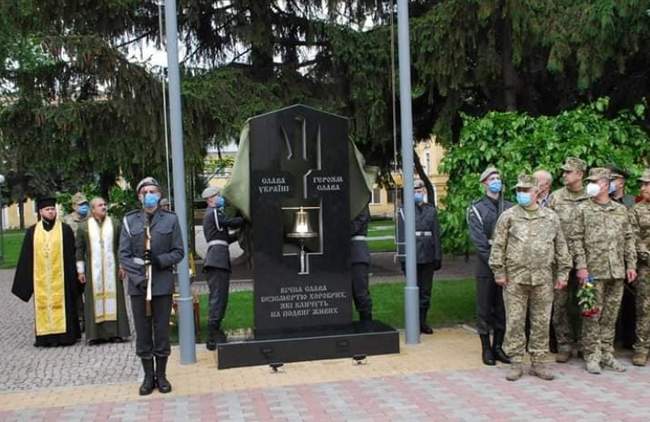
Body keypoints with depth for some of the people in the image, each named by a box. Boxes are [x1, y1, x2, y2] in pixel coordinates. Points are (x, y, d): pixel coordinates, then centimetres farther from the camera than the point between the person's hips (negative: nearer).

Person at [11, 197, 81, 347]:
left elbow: (71, 255, 1)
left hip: (60, 276, -2)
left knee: (61, 303, 0)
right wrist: (25, 279, 6)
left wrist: (72, 276, -4)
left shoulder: (65, 229, 3)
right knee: (43, 305, 4)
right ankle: (45, 336, 9)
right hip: (40, 278, 2)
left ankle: (64, 335, 5)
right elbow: (26, 257, 10)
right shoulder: (32, 231, 9)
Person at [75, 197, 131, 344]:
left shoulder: (115, 224, 6)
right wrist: (80, 271, 0)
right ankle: (95, 334, 5)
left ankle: (115, 332, 7)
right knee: (94, 300, 0)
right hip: (93, 270, 0)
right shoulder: (83, 227, 4)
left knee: (112, 297, 1)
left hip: (112, 269, 1)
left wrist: (122, 266, 1)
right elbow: (79, 249, 4)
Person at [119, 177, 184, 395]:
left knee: (162, 330, 6)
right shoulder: (129, 221, 5)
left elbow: (178, 252, 3)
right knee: (142, 332, 6)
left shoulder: (170, 219, 4)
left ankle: (161, 375, 19)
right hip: (137, 284, 1)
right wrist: (137, 277, -11)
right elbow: (123, 254, 1)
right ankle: (148, 376, 18)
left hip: (162, 284, 0)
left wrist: (160, 260, -15)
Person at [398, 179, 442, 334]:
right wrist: (403, 258, -7)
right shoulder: (404, 211, 0)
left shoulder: (431, 210, 10)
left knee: (426, 292, 10)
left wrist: (438, 257, 5)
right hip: (412, 258, -3)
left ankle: (422, 321, 21)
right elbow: (401, 236, -3)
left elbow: (436, 235, 9)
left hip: (428, 258, 3)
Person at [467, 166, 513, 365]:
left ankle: (498, 346, 21)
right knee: (484, 308, 3)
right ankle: (486, 349, 13)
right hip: (485, 265, -3)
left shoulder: (510, 208, 9)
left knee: (503, 308, 9)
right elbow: (479, 241, -8)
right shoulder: (476, 209, -1)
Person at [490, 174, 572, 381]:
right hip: (515, 278, -2)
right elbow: (498, 246, 1)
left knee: (542, 322, 7)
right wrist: (499, 272, -4)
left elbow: (561, 247, 12)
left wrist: (562, 272, 6)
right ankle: (516, 363, 12)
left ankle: (538, 362, 18)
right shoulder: (508, 216, 2)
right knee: (514, 321, 2)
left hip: (543, 279, 2)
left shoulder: (551, 217, 8)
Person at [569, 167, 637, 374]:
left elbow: (629, 239, 14)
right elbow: (576, 239, -4)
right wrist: (581, 266, -11)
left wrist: (631, 265, 7)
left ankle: (607, 354, 20)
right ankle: (592, 356, 9)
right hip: (593, 271, -3)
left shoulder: (621, 210, 11)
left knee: (611, 315, 10)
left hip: (617, 272, 4)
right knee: (592, 315, 0)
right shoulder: (583, 209, 0)